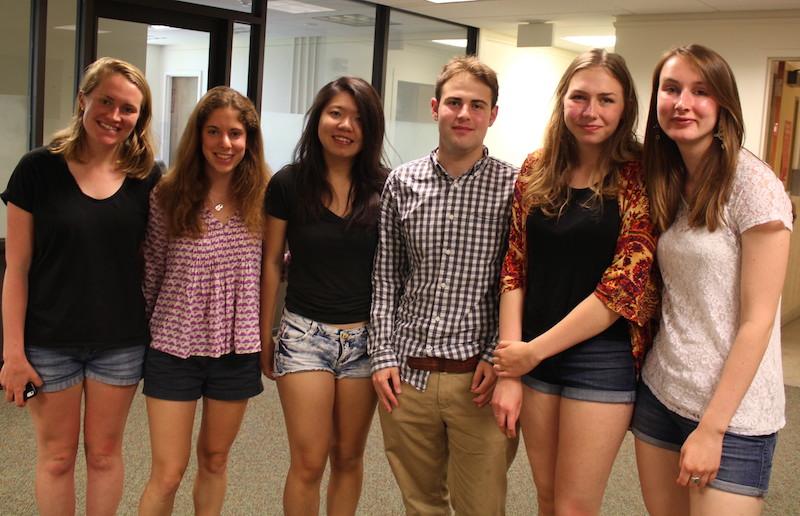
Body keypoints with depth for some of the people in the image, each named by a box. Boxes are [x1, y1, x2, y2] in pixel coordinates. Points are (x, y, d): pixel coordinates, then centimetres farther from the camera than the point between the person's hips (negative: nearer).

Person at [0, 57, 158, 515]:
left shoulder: (148, 178, -3)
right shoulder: (40, 169, -8)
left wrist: (158, 335, -2)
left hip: (121, 343, 2)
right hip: (50, 342, -1)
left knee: (105, 452, 15)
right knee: (57, 456, 12)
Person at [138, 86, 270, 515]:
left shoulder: (261, 198, -2)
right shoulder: (168, 197, -7)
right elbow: (151, 273, 1)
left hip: (237, 349, 2)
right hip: (175, 347, -2)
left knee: (215, 459, 18)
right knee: (167, 474, 3)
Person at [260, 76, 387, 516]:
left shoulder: (384, 188, -1)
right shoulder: (289, 183, -3)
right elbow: (271, 262, 4)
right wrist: (263, 337, 7)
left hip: (365, 336, 1)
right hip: (305, 334, -1)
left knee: (349, 458, 14)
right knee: (309, 463, 1)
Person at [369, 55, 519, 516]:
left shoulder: (515, 186, -4)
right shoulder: (402, 182, 4)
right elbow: (386, 276, 8)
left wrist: (498, 357, -10)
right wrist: (383, 355, 2)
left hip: (479, 378, -2)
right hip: (407, 373, 3)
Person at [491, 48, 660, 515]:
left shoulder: (639, 177, -9)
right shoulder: (537, 170, 4)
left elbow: (626, 283, -15)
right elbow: (515, 268, 2)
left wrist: (533, 351, -12)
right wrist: (509, 371, -5)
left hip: (603, 358, -4)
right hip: (533, 356, 4)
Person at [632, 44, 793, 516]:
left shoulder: (754, 185, -13)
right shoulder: (668, 185, 7)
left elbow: (757, 320, -15)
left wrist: (711, 428, -15)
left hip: (732, 413, -6)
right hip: (661, 390, 6)